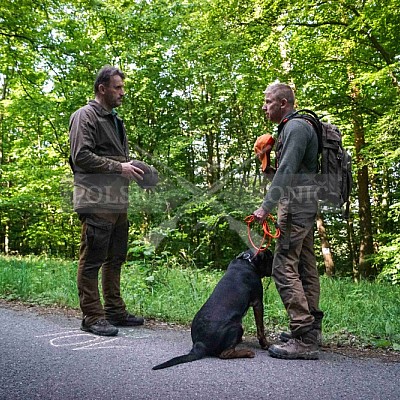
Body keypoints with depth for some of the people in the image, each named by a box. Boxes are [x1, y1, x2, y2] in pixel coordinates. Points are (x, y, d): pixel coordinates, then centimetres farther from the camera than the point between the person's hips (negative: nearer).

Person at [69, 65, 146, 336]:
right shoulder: (85, 116, -5)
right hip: (96, 202, -9)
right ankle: (92, 316, 5)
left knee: (116, 259, 14)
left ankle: (115, 311, 24)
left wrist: (132, 168, 9)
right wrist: (118, 167, -15)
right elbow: (81, 156, -15)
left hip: (119, 202, 9)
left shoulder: (115, 120, 23)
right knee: (92, 260, -3)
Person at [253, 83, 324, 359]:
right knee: (306, 266, 12)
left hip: (297, 204, -11)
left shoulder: (295, 127, -11)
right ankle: (312, 329, 21)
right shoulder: (290, 127, 20)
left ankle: (303, 340, -13)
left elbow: (286, 171, -20)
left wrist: (266, 206, -21)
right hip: (305, 205, 11)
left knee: (285, 267, -14)